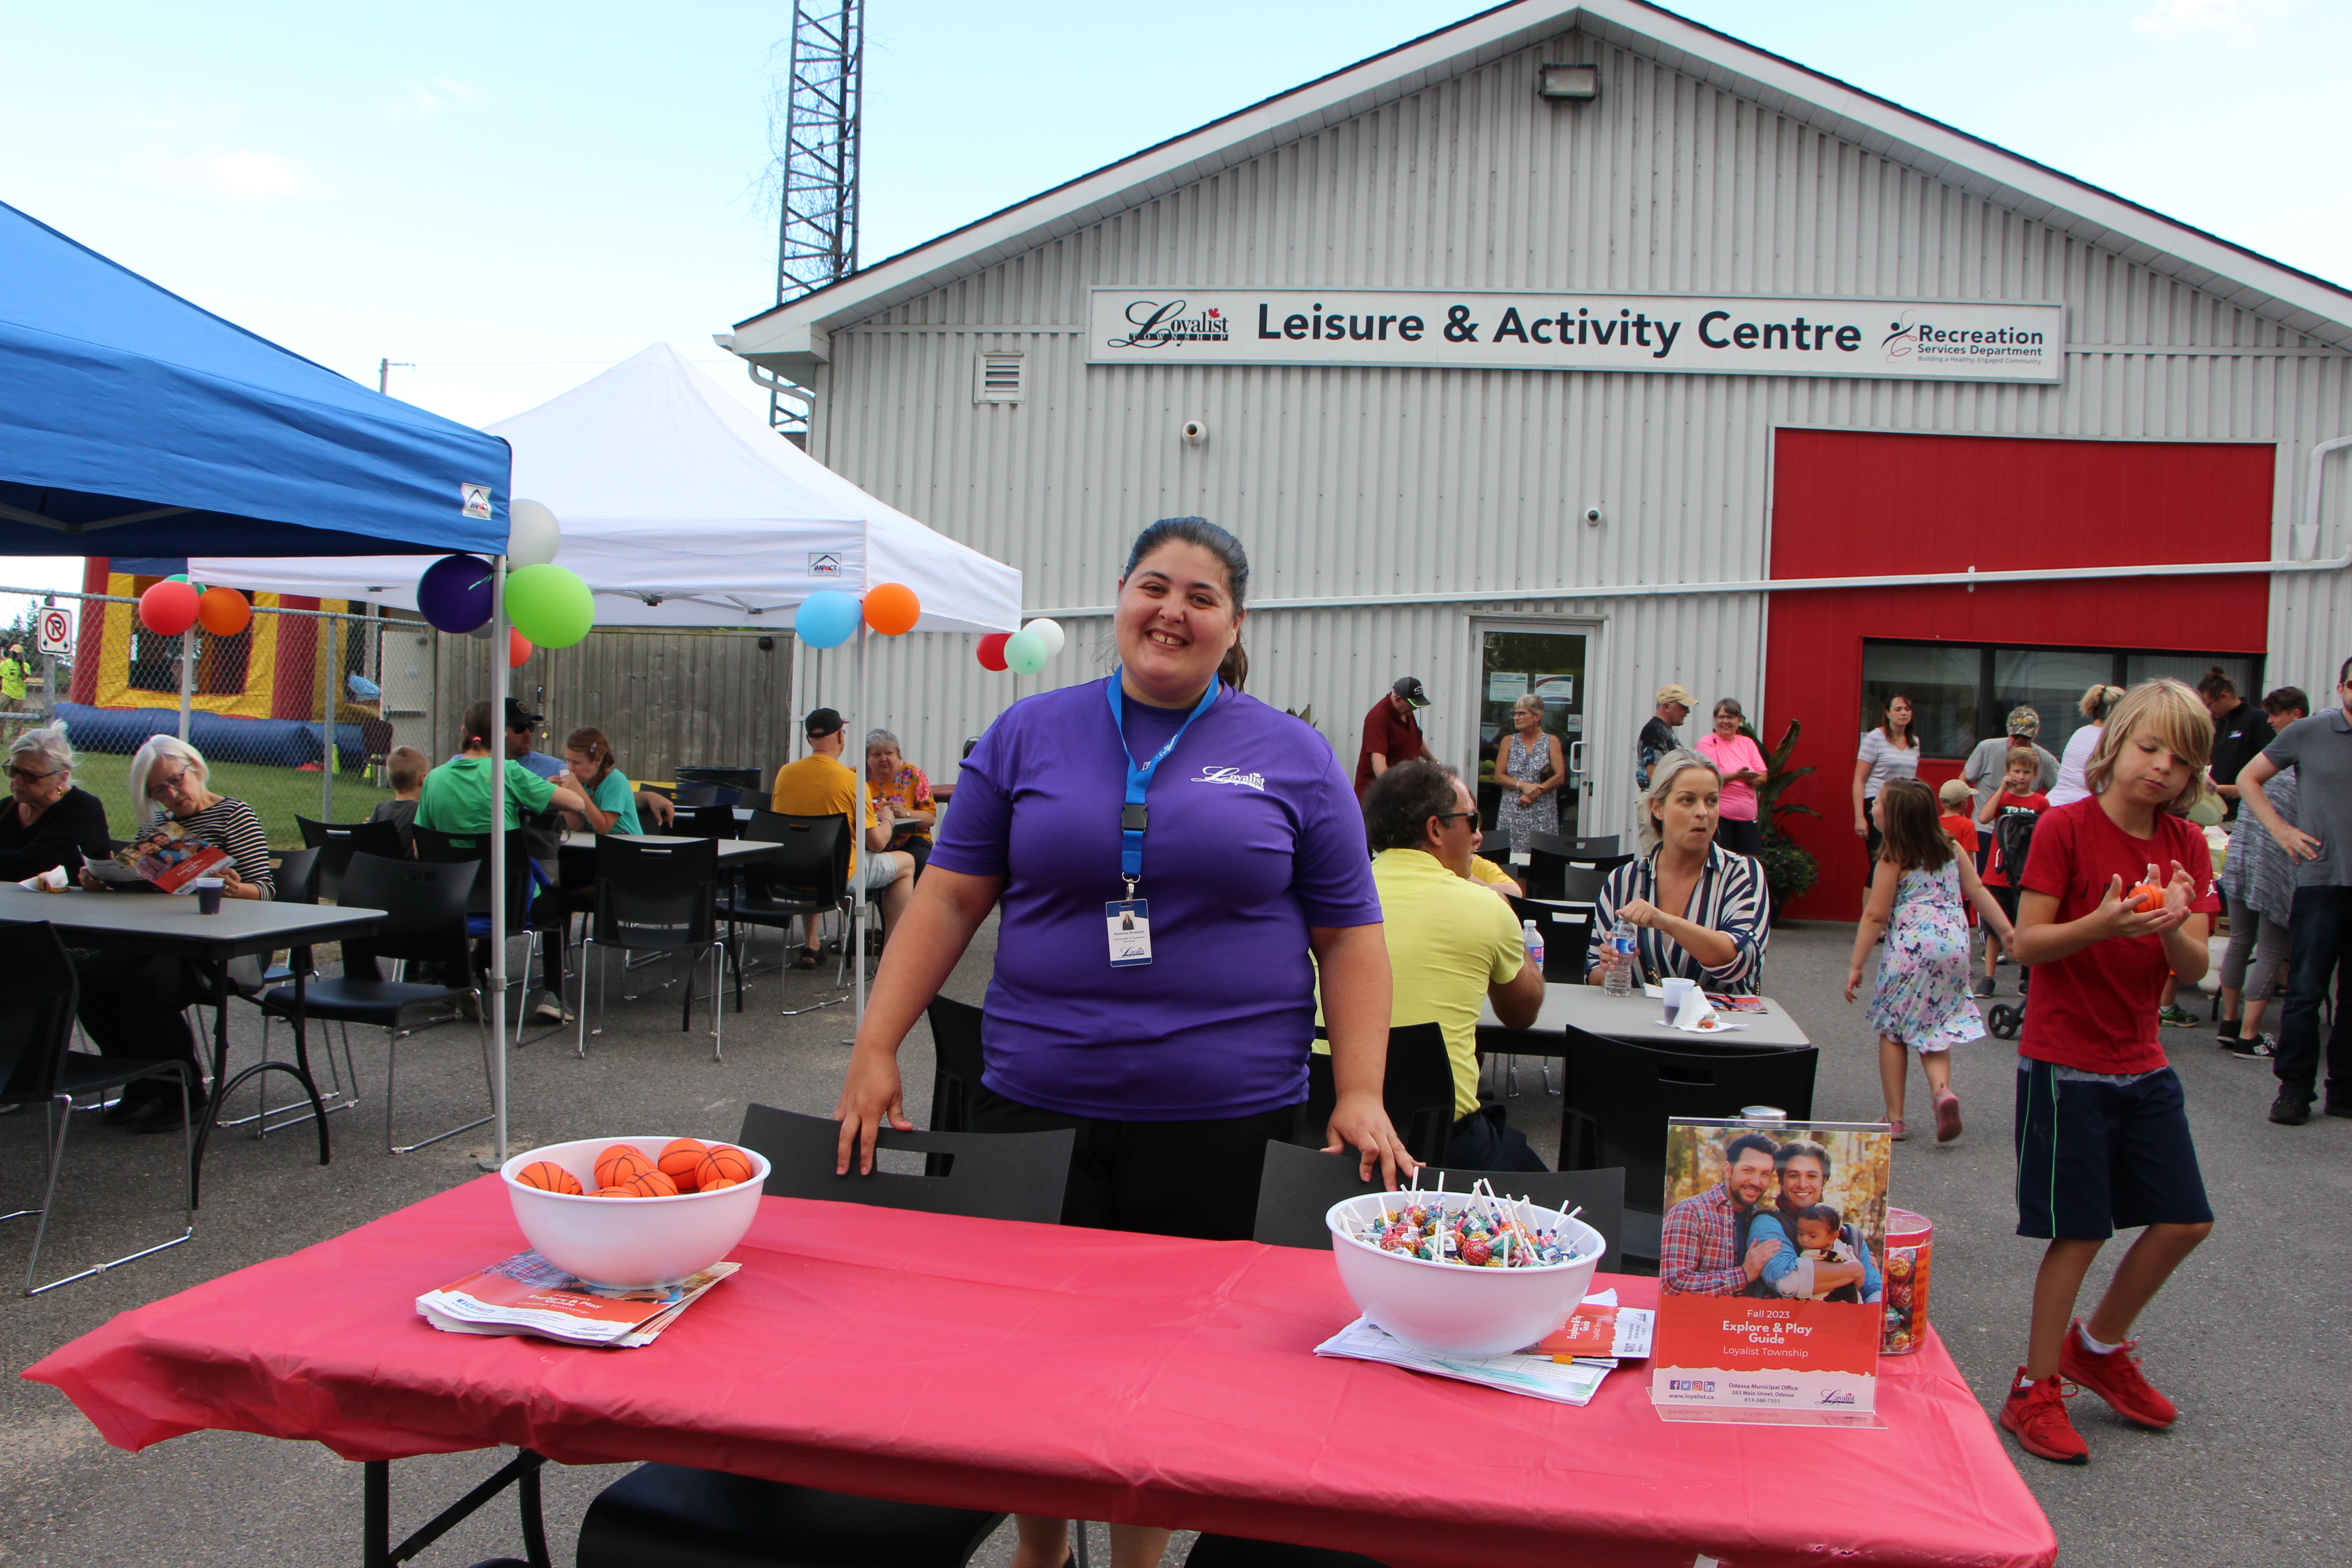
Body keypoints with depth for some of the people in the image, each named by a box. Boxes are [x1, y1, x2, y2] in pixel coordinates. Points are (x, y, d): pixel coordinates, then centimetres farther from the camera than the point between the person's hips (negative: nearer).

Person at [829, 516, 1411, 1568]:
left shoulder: (1293, 758, 4)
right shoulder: (1030, 734, 6)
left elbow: (1348, 932, 3)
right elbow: (950, 897, 5)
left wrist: (1359, 1095, -6)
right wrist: (876, 1048, -1)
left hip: (1223, 1121, -1)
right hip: (1036, 1104, 1)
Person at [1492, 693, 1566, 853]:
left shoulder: (1551, 741, 5)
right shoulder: (1508, 741, 10)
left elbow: (1560, 777, -4)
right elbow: (1499, 777, 3)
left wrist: (1533, 794, -12)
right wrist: (1523, 786, -13)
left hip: (1542, 814, -2)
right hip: (1511, 813, 2)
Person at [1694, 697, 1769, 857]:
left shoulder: (1748, 743, 14)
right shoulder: (1707, 742, -2)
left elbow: (1763, 777, 6)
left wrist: (1750, 778, -15)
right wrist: (1736, 776, -24)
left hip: (1748, 818, 5)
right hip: (1720, 817, -5)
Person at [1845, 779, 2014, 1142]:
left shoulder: (1894, 858, -5)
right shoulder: (1951, 848, 10)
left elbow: (1875, 916, -7)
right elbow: (1978, 891, 8)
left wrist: (1856, 966, -4)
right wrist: (2007, 932, 13)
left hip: (1912, 946, -5)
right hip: (1955, 945, 5)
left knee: (1892, 1029, 9)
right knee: (1933, 1028, 16)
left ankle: (1894, 1117, 9)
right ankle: (1942, 1090, -11)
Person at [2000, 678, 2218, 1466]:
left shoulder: (2186, 845, 4)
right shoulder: (2066, 826, -11)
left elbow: (2195, 969, -1)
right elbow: (2027, 944, -14)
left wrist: (2172, 928, -22)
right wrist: (2103, 924, -30)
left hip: (2142, 1062, 6)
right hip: (2066, 1063, -6)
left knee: (2185, 1220, 8)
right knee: (2081, 1231, -2)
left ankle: (2098, 1346, 32)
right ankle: (2034, 1390, 14)